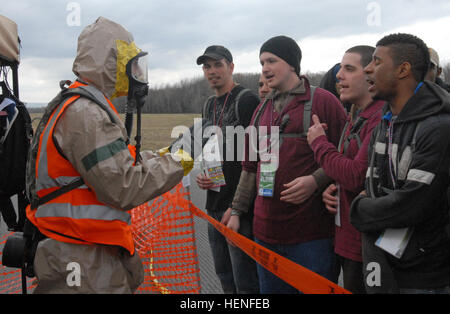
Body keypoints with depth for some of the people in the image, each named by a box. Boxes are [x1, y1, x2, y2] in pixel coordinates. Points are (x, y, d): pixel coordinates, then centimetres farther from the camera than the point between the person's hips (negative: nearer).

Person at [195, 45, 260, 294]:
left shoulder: (247, 101, -10)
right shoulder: (209, 106, 16)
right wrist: (203, 175, 6)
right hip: (214, 206, 9)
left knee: (245, 282, -4)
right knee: (224, 274, 17)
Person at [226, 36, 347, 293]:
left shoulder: (322, 101, -4)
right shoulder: (263, 109, 16)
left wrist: (316, 180, -20)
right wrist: (237, 211, 16)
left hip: (311, 235, -6)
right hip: (266, 231, 6)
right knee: (271, 288, 15)